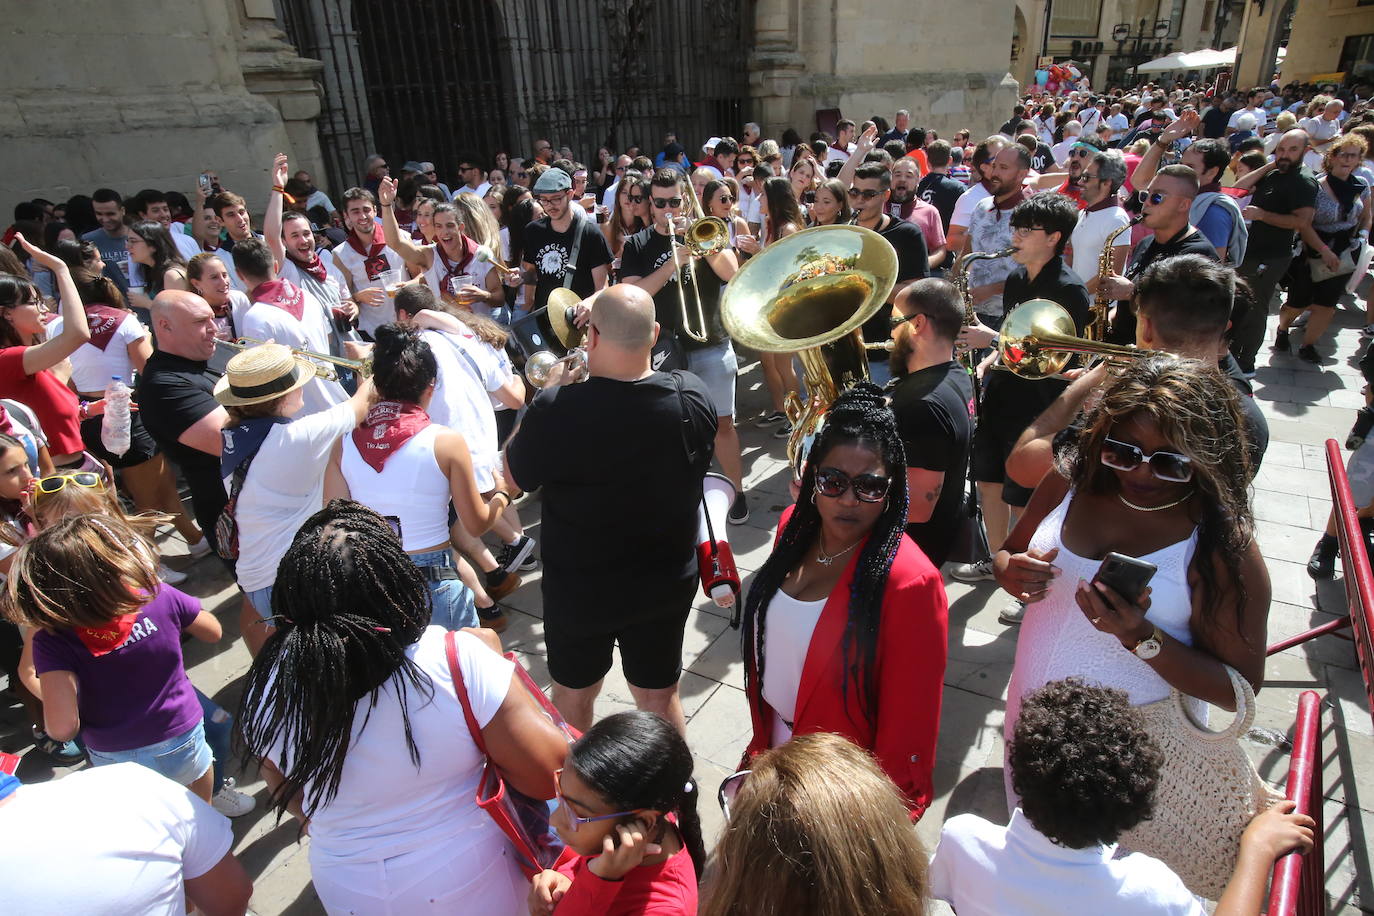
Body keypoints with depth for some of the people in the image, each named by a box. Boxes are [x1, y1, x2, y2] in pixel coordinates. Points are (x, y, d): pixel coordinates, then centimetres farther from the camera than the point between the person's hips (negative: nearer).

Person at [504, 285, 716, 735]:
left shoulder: (557, 410, -30)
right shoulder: (695, 397, -18)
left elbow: (513, 477, -11)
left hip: (579, 590, -2)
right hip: (668, 584, 3)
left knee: (572, 698, 25)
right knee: (660, 698, 23)